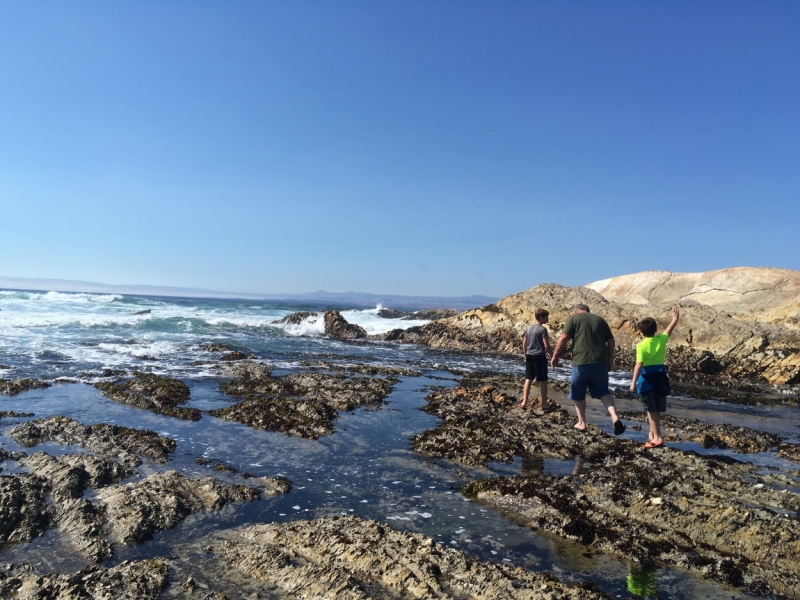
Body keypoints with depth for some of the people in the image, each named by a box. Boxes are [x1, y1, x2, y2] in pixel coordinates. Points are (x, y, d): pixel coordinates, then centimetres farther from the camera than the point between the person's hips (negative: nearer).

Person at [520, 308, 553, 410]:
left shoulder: (529, 328, 8)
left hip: (529, 356, 6)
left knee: (528, 379, 10)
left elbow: (524, 343, 12)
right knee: (543, 380, 4)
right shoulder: (543, 329, -12)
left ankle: (524, 402, 10)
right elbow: (546, 346, -16)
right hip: (539, 356, -6)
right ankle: (544, 404, 11)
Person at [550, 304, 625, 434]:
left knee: (578, 394, 13)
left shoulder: (573, 318, 5)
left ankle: (582, 423, 20)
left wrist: (555, 357, 3)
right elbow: (611, 341, 15)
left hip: (581, 362, -3)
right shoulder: (600, 319, 17)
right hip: (600, 362, 4)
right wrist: (609, 359, 26)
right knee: (603, 391, 13)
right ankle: (614, 417, -7)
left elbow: (563, 339, -5)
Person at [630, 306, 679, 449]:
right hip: (660, 375, 5)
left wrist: (633, 382, -18)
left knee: (651, 409, -1)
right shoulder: (661, 339, 1)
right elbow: (670, 329, 20)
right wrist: (675, 317, 38)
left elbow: (639, 365, -19)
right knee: (657, 408, 15)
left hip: (647, 377, -5)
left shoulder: (641, 345, -13)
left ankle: (657, 437, -3)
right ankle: (652, 434, 26)